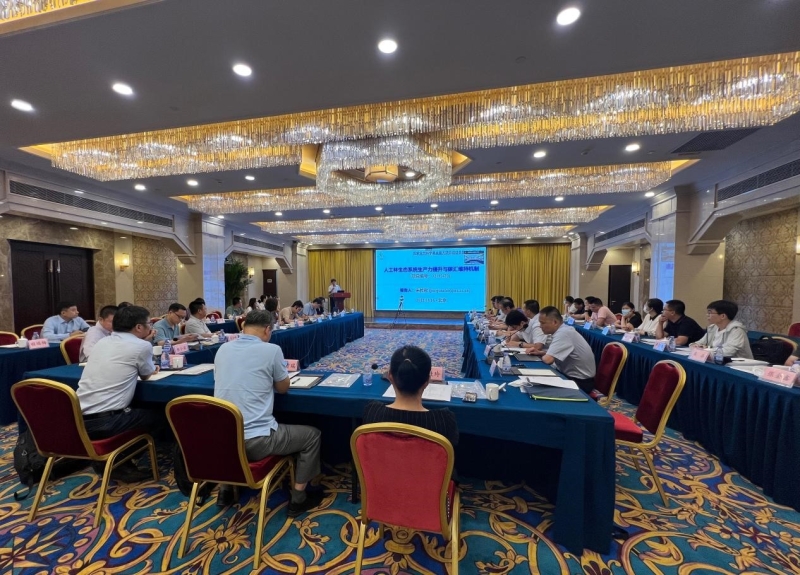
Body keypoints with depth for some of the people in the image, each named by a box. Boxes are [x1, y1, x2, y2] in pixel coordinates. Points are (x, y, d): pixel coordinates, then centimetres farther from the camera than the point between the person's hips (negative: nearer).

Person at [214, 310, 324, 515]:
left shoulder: (223, 349, 5)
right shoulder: (271, 350, -12)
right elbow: (283, 388, 2)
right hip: (254, 441, -6)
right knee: (312, 434, 13)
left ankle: (226, 489, 41)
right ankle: (298, 499, 22)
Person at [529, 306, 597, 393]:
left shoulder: (563, 333, -25)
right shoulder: (563, 330, 4)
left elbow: (548, 359, -30)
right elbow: (554, 352, 20)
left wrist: (543, 355, -8)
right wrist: (541, 352, 3)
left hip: (580, 382, -8)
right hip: (573, 376, 8)